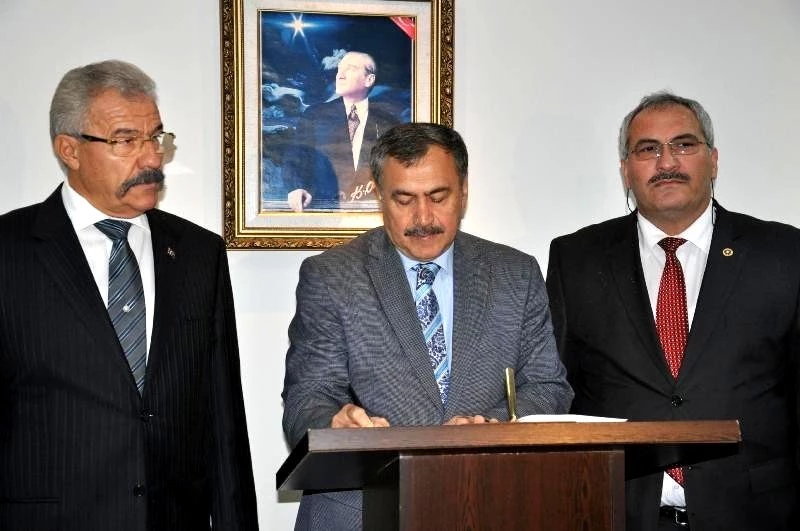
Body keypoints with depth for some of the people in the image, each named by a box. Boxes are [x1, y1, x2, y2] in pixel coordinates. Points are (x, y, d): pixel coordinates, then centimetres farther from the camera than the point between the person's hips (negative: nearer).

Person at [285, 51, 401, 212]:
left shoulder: (387, 120, 9)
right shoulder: (314, 115, 9)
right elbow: (300, 160, 2)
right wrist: (302, 189, -17)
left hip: (374, 206, -2)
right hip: (327, 207, 2)